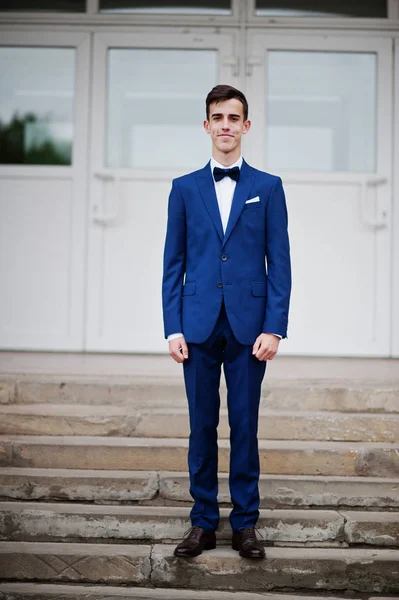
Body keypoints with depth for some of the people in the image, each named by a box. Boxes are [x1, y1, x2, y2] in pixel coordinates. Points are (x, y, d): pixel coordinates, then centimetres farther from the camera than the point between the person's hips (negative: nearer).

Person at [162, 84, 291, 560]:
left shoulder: (268, 187, 6)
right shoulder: (185, 188, 8)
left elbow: (279, 263, 2)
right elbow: (173, 264, 6)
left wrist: (273, 328, -7)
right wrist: (173, 328, -2)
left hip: (248, 326, -1)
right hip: (199, 325, 1)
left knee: (245, 426, 5)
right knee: (202, 425, 7)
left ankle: (245, 522, 18)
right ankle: (203, 521, 19)